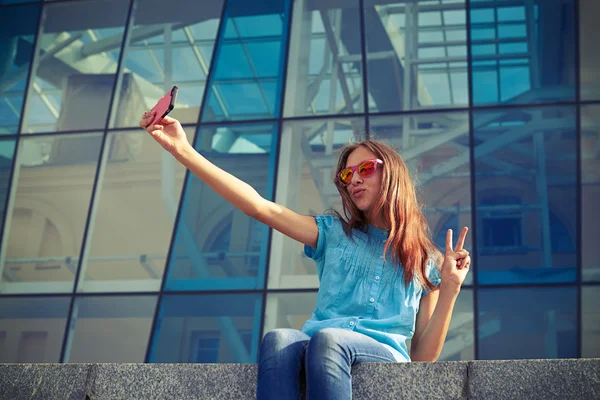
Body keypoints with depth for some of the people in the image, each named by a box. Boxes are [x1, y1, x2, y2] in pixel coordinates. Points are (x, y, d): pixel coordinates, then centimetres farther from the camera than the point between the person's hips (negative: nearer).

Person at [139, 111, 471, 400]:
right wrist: (184, 151, -3)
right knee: (279, 340, -35)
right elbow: (260, 207, 5)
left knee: (327, 338, -36)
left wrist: (450, 289, 1)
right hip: (317, 351, 1)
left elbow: (424, 359, 12)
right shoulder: (334, 233, 19)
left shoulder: (425, 262, 16)